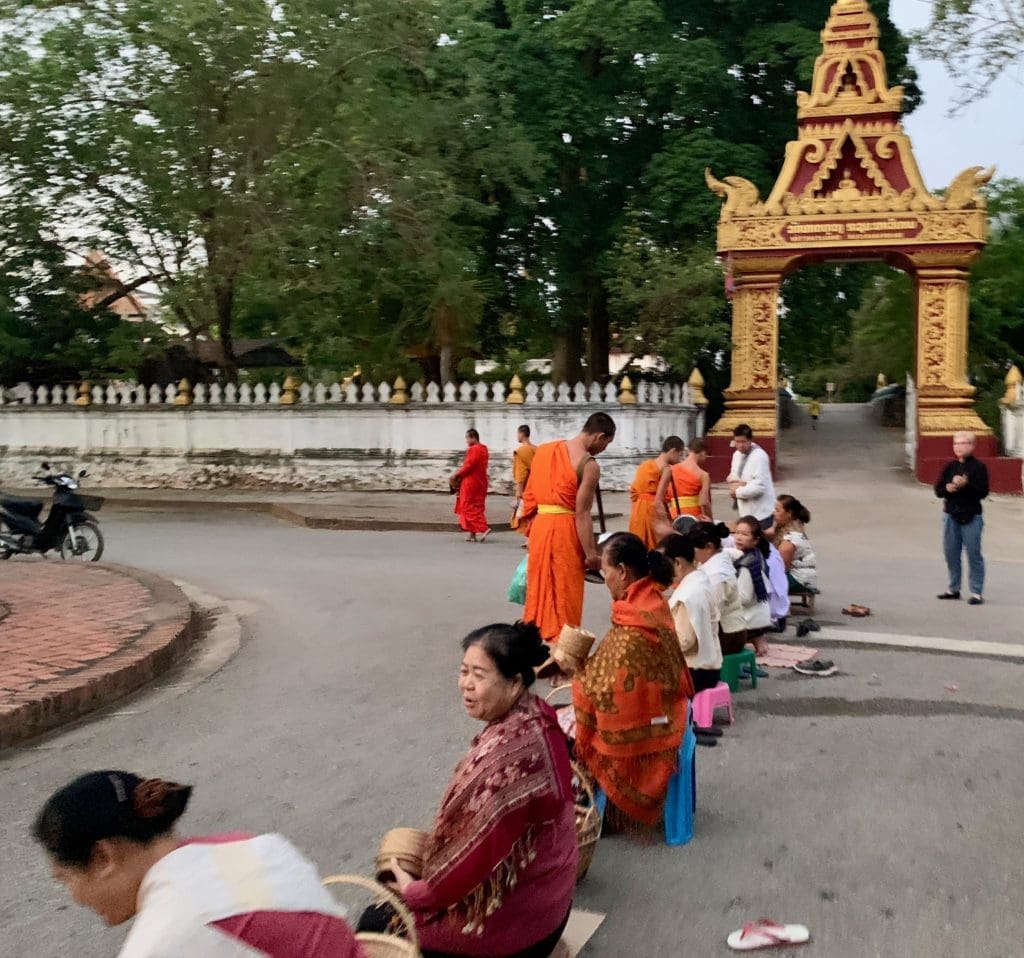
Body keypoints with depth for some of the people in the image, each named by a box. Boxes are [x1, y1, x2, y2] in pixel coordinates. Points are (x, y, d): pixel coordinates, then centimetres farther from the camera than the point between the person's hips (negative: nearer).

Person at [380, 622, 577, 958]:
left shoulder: (512, 749, -33)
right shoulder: (533, 716, -4)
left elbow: (484, 847, -27)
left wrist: (418, 892, -13)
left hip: (513, 910, -9)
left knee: (376, 926, 4)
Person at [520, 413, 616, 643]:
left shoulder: (544, 449, 10)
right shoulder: (589, 465, -11)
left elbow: (529, 494, 13)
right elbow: (582, 513, -15)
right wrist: (590, 553, -11)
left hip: (539, 525, 7)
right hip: (564, 529, -6)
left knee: (540, 587, 18)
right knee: (564, 594, 4)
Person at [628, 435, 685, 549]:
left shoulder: (645, 464, 15)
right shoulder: (666, 468, -7)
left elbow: (633, 491, 13)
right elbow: (658, 499, -14)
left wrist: (639, 510, 16)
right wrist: (665, 524, -14)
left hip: (637, 510, 8)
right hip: (652, 510, -8)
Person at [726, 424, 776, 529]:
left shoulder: (759, 457, -18)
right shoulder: (737, 454, 7)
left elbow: (759, 486, -25)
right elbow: (732, 477, 15)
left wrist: (737, 492, -16)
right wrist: (737, 484, -8)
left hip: (761, 511, -8)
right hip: (746, 510, 8)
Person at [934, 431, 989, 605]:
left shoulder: (979, 467, -4)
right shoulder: (950, 466, 10)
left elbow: (983, 492, -11)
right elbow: (938, 489, 8)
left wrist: (966, 484, -22)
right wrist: (948, 488, -12)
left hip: (971, 517, -5)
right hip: (950, 514, 5)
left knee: (973, 554, -3)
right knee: (951, 553, 10)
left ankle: (977, 592, 2)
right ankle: (953, 588, 21)